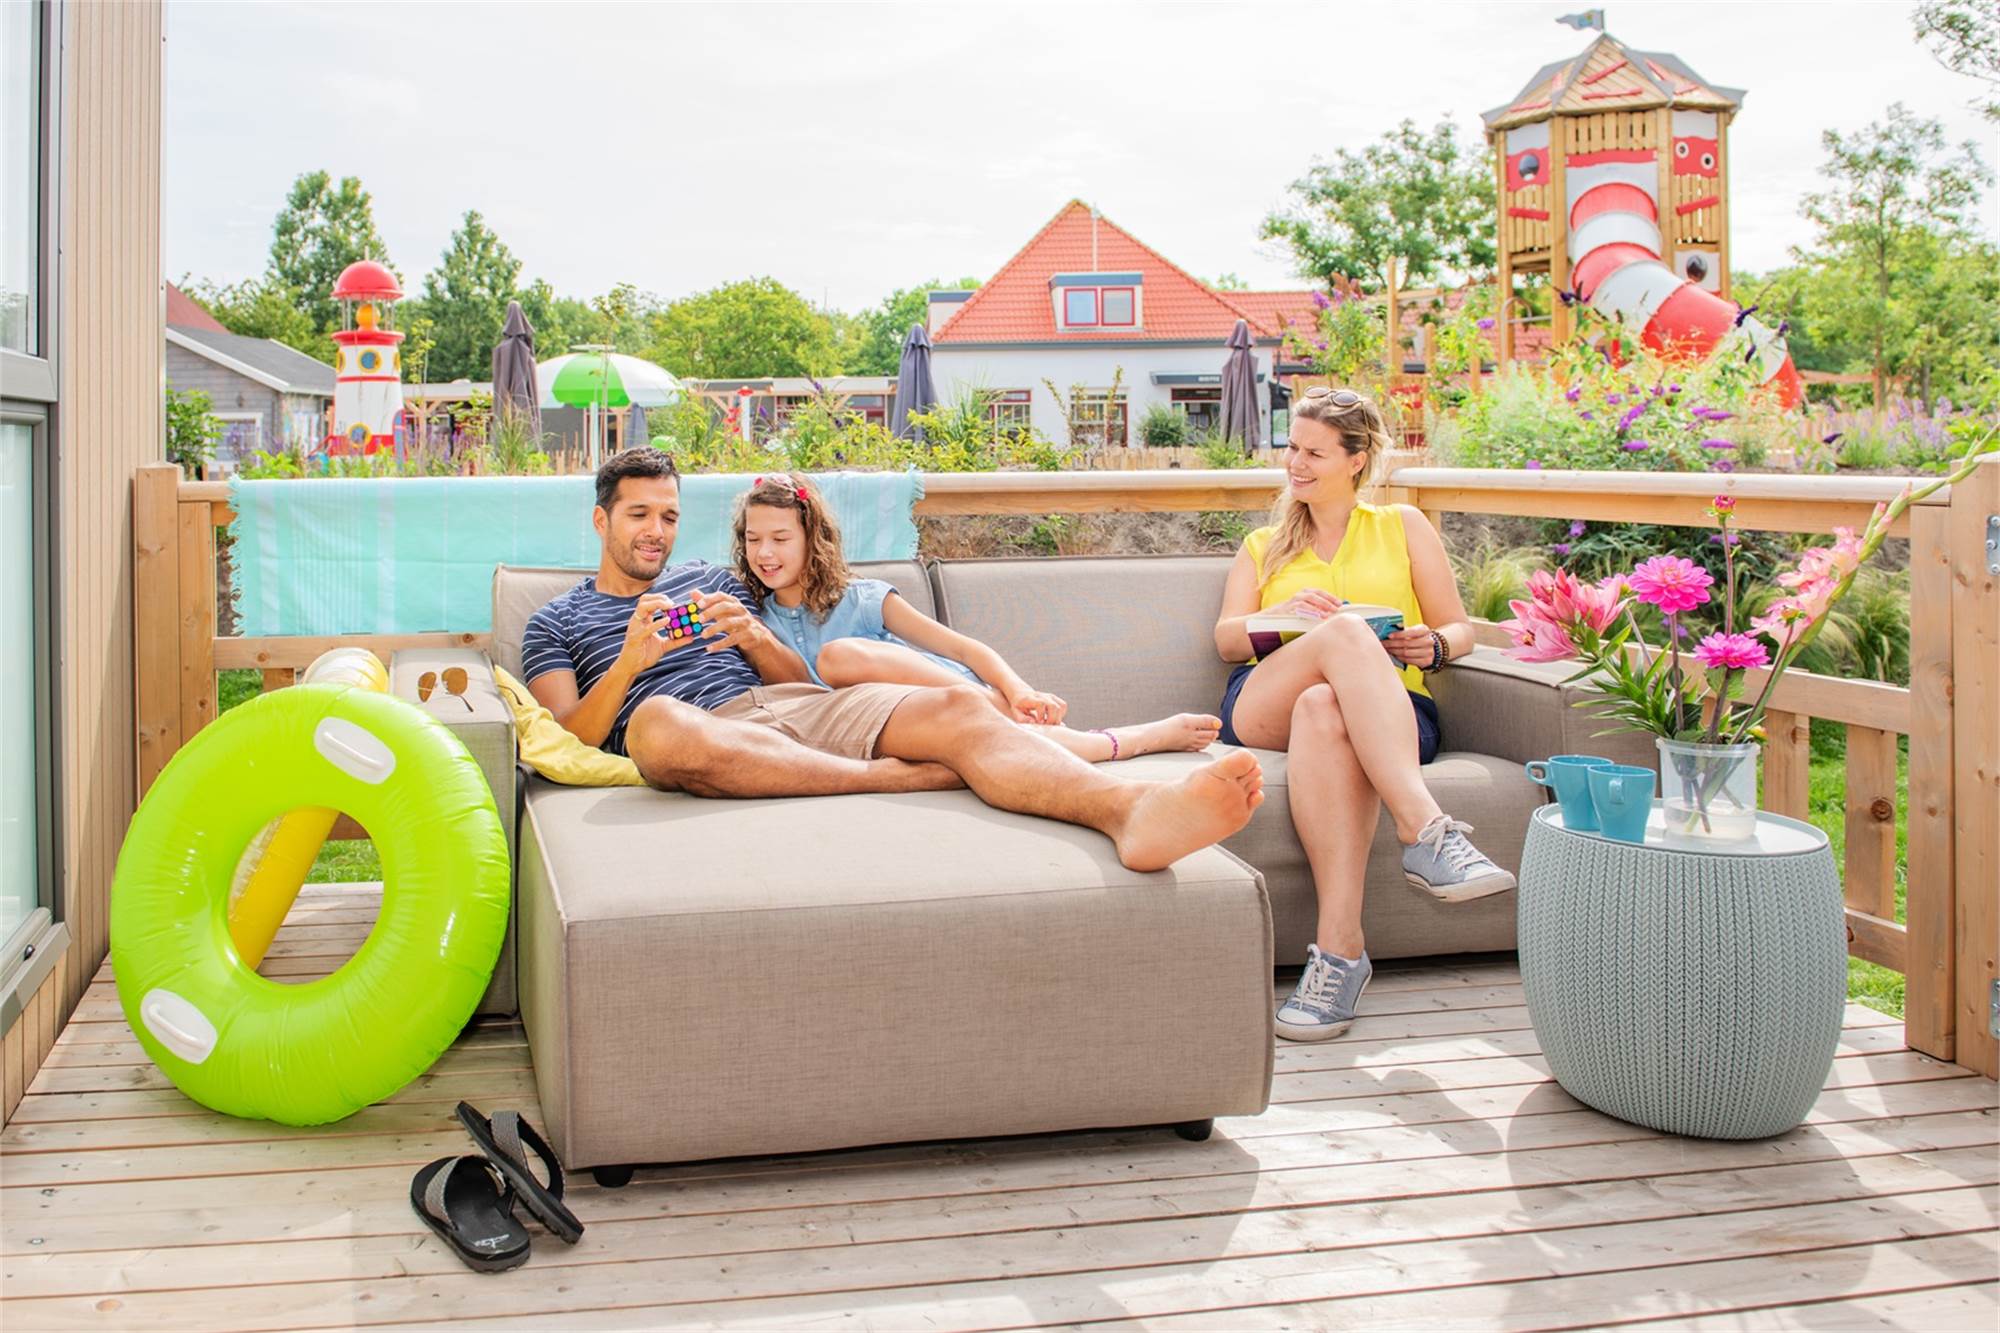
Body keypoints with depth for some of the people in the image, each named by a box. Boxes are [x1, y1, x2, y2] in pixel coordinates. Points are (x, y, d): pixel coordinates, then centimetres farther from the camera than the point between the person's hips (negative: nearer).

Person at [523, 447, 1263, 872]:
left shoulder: (706, 579, 31)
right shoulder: (555, 623, 22)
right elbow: (570, 741, 6)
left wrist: (754, 638, 0)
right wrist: (630, 661, -11)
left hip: (799, 708, 4)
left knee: (957, 707, -26)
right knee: (657, 720, -42)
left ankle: (1131, 811, -54)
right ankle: (907, 777, -32)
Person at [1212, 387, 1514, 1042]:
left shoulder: (1402, 526, 26)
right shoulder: (1263, 545, 32)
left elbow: (1460, 629, 20)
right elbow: (1228, 639, 15)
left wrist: (1434, 645, -5)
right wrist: (1287, 614, -7)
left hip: (1394, 710, -1)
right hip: (1264, 707, 1)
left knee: (1324, 710, -41)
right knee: (1345, 631, -35)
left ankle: (1339, 948, -52)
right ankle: (1428, 830, -53)